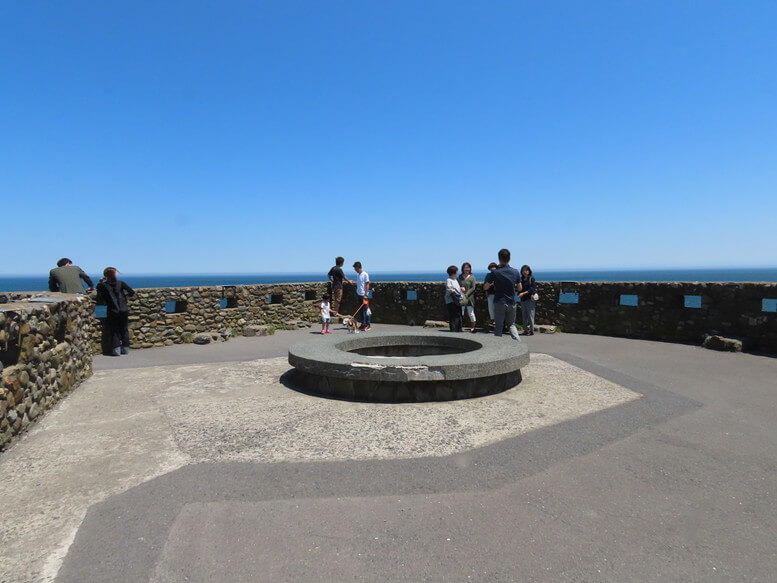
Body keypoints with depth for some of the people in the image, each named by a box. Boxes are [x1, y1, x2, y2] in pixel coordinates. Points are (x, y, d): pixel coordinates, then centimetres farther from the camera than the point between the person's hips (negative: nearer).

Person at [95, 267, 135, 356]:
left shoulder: (103, 285, -4)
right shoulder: (121, 283, 1)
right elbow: (132, 292, -2)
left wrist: (100, 282, 10)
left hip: (112, 312, -2)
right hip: (124, 311, 2)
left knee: (114, 331, 8)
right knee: (124, 330, 13)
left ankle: (116, 349, 3)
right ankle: (125, 349, 17)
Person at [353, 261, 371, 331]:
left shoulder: (365, 274, -10)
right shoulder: (357, 275, 13)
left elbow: (367, 285, -12)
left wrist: (365, 294, -17)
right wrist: (356, 292, 16)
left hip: (364, 295, -7)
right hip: (359, 294, 7)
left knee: (365, 310, -5)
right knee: (361, 310, 9)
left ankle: (368, 324, -1)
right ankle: (363, 324, 15)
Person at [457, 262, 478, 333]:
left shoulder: (472, 277, 3)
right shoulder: (460, 277, 11)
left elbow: (473, 288, -3)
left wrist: (466, 294, -13)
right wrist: (460, 288, -13)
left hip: (469, 298, -2)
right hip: (461, 298, 2)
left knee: (471, 314, -1)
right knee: (460, 313, -3)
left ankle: (474, 327, 11)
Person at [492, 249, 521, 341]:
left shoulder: (495, 272, -9)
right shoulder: (515, 272, -1)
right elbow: (519, 288, 8)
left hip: (499, 303, -3)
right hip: (511, 303, 3)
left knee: (498, 326, 5)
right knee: (511, 324, 17)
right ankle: (518, 342, 3)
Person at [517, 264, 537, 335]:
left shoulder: (532, 278, -2)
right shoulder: (521, 279, 14)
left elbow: (532, 289, -11)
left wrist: (524, 293, -20)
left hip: (530, 299, -5)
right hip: (523, 299, 6)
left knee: (530, 315, -7)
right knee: (524, 315, 6)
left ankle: (531, 330, 0)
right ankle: (525, 330, 13)